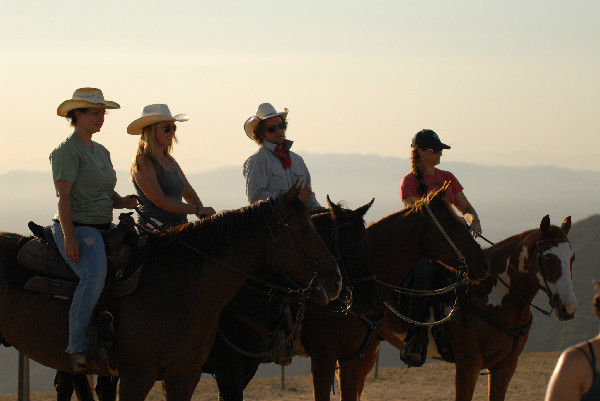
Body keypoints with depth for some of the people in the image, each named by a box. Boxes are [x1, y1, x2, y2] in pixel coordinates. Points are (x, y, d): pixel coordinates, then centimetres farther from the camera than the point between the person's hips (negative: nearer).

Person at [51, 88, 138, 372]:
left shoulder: (101, 152, 19)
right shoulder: (67, 151, -7)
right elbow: (64, 196, -14)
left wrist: (125, 202, 1)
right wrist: (69, 237, -23)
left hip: (104, 228, 9)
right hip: (77, 228, -9)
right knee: (95, 275, -31)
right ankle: (77, 348, -31)